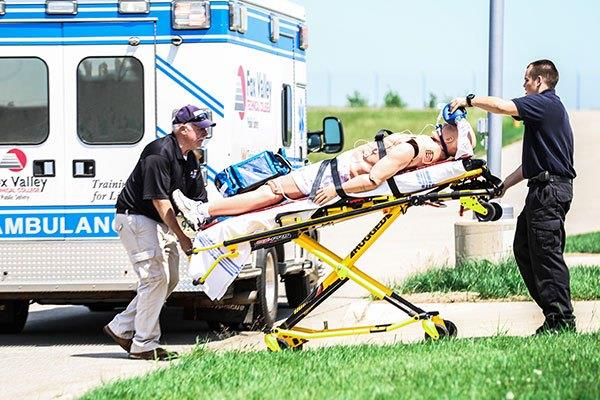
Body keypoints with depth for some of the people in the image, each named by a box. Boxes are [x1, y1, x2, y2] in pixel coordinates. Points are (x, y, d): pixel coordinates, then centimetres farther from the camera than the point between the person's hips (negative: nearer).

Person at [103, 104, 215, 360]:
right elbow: (160, 200, -25)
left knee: (170, 279, 9)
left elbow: (199, 200, 11)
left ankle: (121, 328, 15)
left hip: (160, 223, 10)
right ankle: (143, 345, -7)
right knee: (155, 277, -13)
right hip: (136, 217, -10)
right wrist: (182, 238, -25)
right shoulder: (160, 153, -21)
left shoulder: (188, 159, 9)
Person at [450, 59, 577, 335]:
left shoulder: (545, 103, -10)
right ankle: (553, 310, 13)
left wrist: (469, 100, -10)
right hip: (543, 190, 11)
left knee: (547, 253, -9)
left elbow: (502, 106, -24)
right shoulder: (550, 106, 23)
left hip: (550, 189, -11)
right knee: (523, 248, 12)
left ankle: (562, 319, -7)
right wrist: (507, 183, 24)